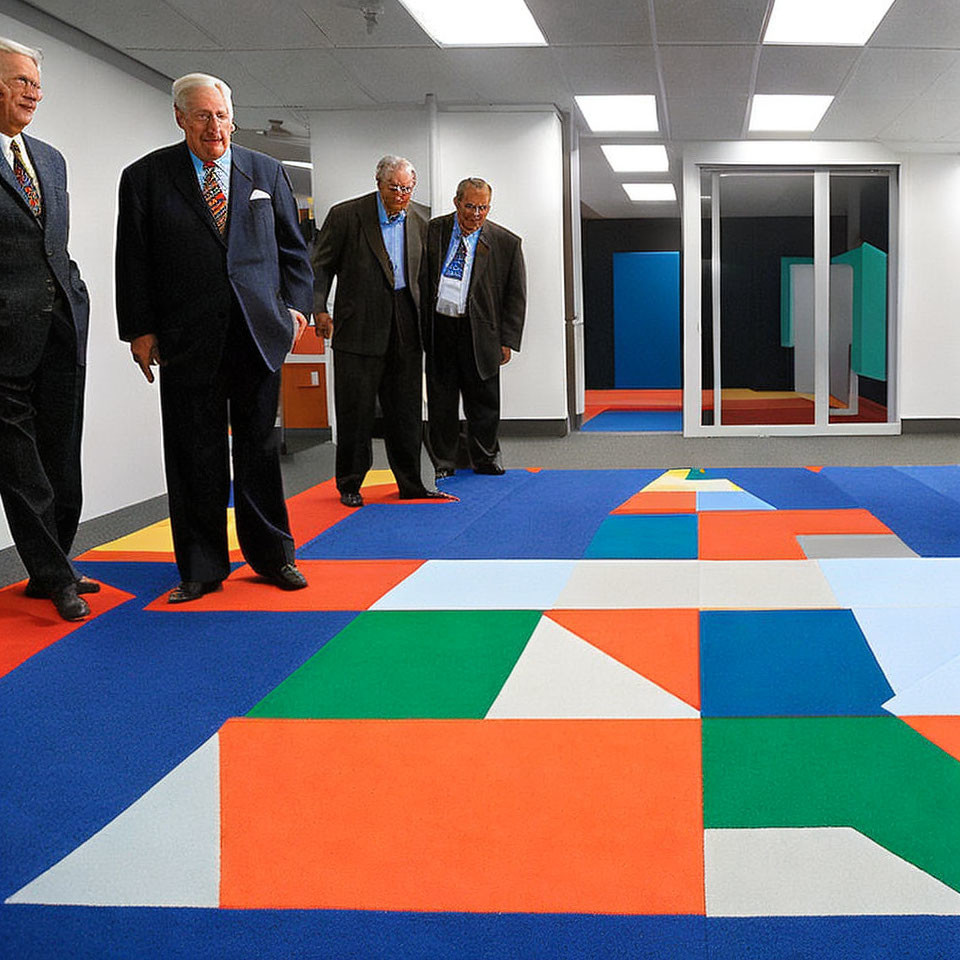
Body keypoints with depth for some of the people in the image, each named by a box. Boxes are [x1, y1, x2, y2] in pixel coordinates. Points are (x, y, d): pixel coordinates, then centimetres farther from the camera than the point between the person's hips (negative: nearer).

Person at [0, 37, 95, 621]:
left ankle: (52, 569, 20)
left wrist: (73, 297, 14)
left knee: (61, 454, 10)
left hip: (62, 325, 7)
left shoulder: (51, 159, 18)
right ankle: (55, 577, 6)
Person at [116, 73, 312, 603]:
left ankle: (272, 556, 20)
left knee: (260, 449, 8)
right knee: (195, 456, 3)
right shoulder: (146, 177, 4)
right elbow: (133, 261, 2)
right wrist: (139, 329, -3)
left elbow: (292, 247, 15)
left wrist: (295, 305, 5)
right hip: (187, 339, -1)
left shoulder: (267, 172, 11)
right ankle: (201, 568, 13)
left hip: (258, 334, 2)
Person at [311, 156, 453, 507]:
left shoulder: (418, 224, 11)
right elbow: (321, 265, 0)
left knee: (406, 411, 7)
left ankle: (410, 484, 17)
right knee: (355, 410, 1)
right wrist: (320, 309, -10)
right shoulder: (346, 215, -2)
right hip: (360, 329, -4)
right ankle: (350, 485, 15)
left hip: (405, 332, 4)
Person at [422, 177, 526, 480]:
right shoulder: (433, 231, 1)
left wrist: (507, 340, -2)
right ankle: (442, 462, 19)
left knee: (483, 399, 7)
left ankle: (486, 458, 25)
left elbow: (515, 296, 3)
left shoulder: (506, 243, -1)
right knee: (440, 398, 7)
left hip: (479, 332, 0)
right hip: (437, 327, 1)